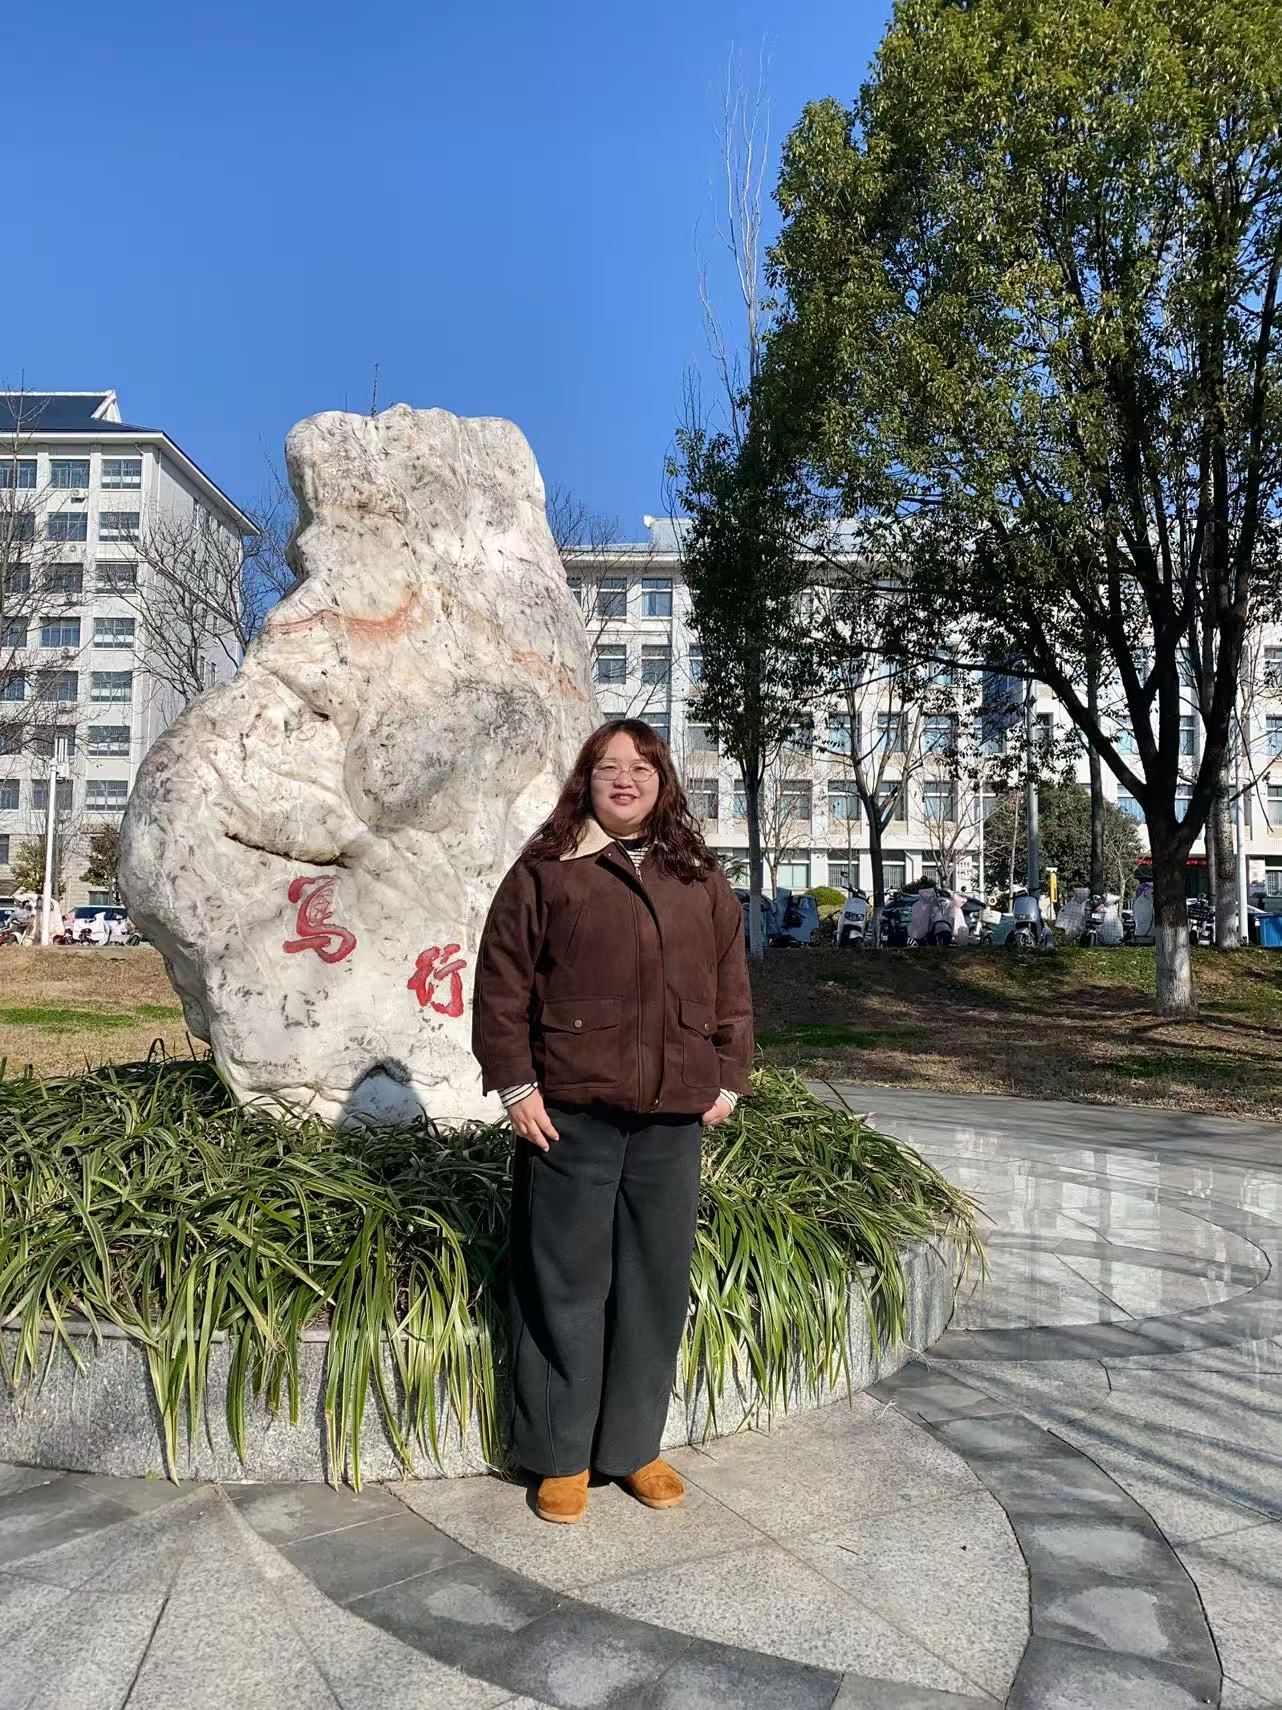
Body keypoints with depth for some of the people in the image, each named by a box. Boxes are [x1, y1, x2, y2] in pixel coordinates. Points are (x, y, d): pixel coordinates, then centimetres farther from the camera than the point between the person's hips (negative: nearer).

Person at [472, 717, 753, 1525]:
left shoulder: (702, 882, 11)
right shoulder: (544, 872, 0)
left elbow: (732, 988, 14)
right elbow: (502, 986, -2)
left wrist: (728, 1079, 8)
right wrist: (516, 1085, -7)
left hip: (673, 1120, 4)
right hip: (571, 1112, -3)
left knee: (658, 1284, 12)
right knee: (567, 1283, 6)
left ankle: (635, 1444, 30)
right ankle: (561, 1456, 24)